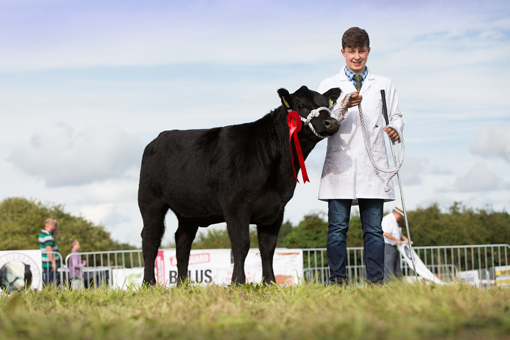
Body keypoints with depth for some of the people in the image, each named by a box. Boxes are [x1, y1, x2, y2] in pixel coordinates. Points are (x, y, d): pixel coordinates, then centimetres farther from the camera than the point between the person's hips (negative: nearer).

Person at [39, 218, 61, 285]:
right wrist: (53, 262, -25)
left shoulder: (42, 233, 14)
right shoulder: (48, 236, -17)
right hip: (49, 264, -10)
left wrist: (55, 224, 16)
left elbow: (54, 234, 32)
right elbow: (49, 250, -25)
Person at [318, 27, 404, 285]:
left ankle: (376, 282, 0)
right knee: (337, 227, -3)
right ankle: (338, 281, 1)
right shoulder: (328, 86, 11)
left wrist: (396, 129, -5)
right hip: (340, 166, -1)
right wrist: (343, 107, -18)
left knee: (373, 228, -1)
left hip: (372, 167, 1)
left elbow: (396, 116, 18)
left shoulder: (384, 85, 16)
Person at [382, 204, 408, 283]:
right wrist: (397, 240, -19)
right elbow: (385, 233, -26)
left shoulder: (395, 221, 19)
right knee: (389, 270, -10)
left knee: (397, 270, 9)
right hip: (388, 246, -11)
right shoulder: (388, 219, -14)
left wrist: (404, 238, 15)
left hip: (395, 247, 11)